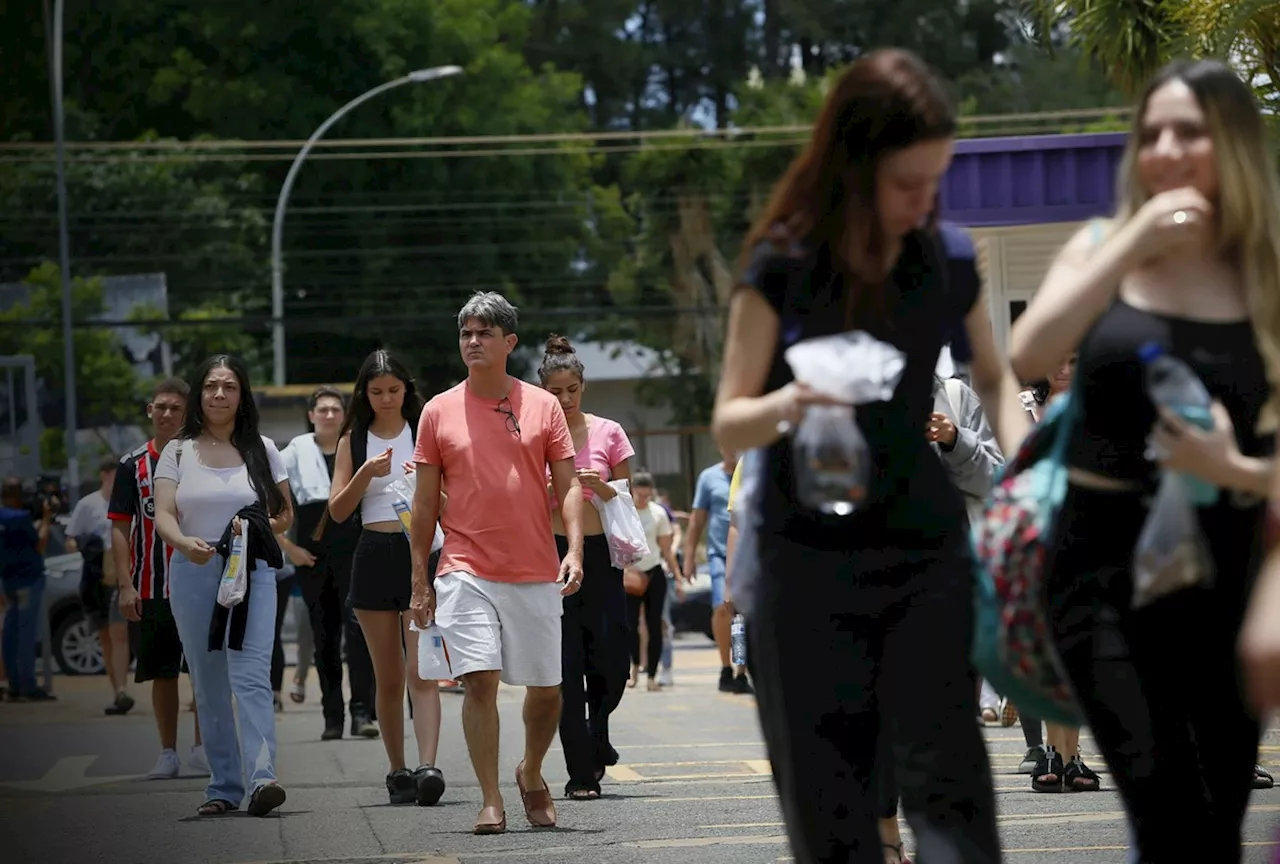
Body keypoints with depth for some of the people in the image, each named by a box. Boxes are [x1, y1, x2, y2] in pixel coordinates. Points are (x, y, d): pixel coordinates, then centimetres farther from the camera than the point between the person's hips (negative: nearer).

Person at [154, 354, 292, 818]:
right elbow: (163, 514, -3)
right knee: (209, 685, 4)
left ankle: (261, 779, -27)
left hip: (251, 573, -1)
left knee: (251, 676, -16)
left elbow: (285, 514, 14)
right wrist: (185, 542, -25)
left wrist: (258, 530, -8)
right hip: (193, 574, 2)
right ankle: (224, 784, 10)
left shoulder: (260, 450, 10)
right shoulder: (178, 452, 8)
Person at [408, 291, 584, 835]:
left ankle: (531, 772, 32)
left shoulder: (543, 406, 5)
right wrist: (419, 580, 5)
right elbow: (425, 502, 8)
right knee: (479, 679, -13)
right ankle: (490, 801, -8)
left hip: (536, 573, 1)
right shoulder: (438, 412, 5)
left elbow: (569, 485, 4)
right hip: (467, 570, -1)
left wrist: (574, 550, -11)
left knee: (545, 689, 6)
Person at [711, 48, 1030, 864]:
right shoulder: (782, 266, -7)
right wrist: (788, 402, -25)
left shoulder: (948, 258, 0)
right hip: (810, 559, -2)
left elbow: (993, 376, 16)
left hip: (927, 549, 2)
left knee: (949, 782, -10)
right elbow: (728, 423, -3)